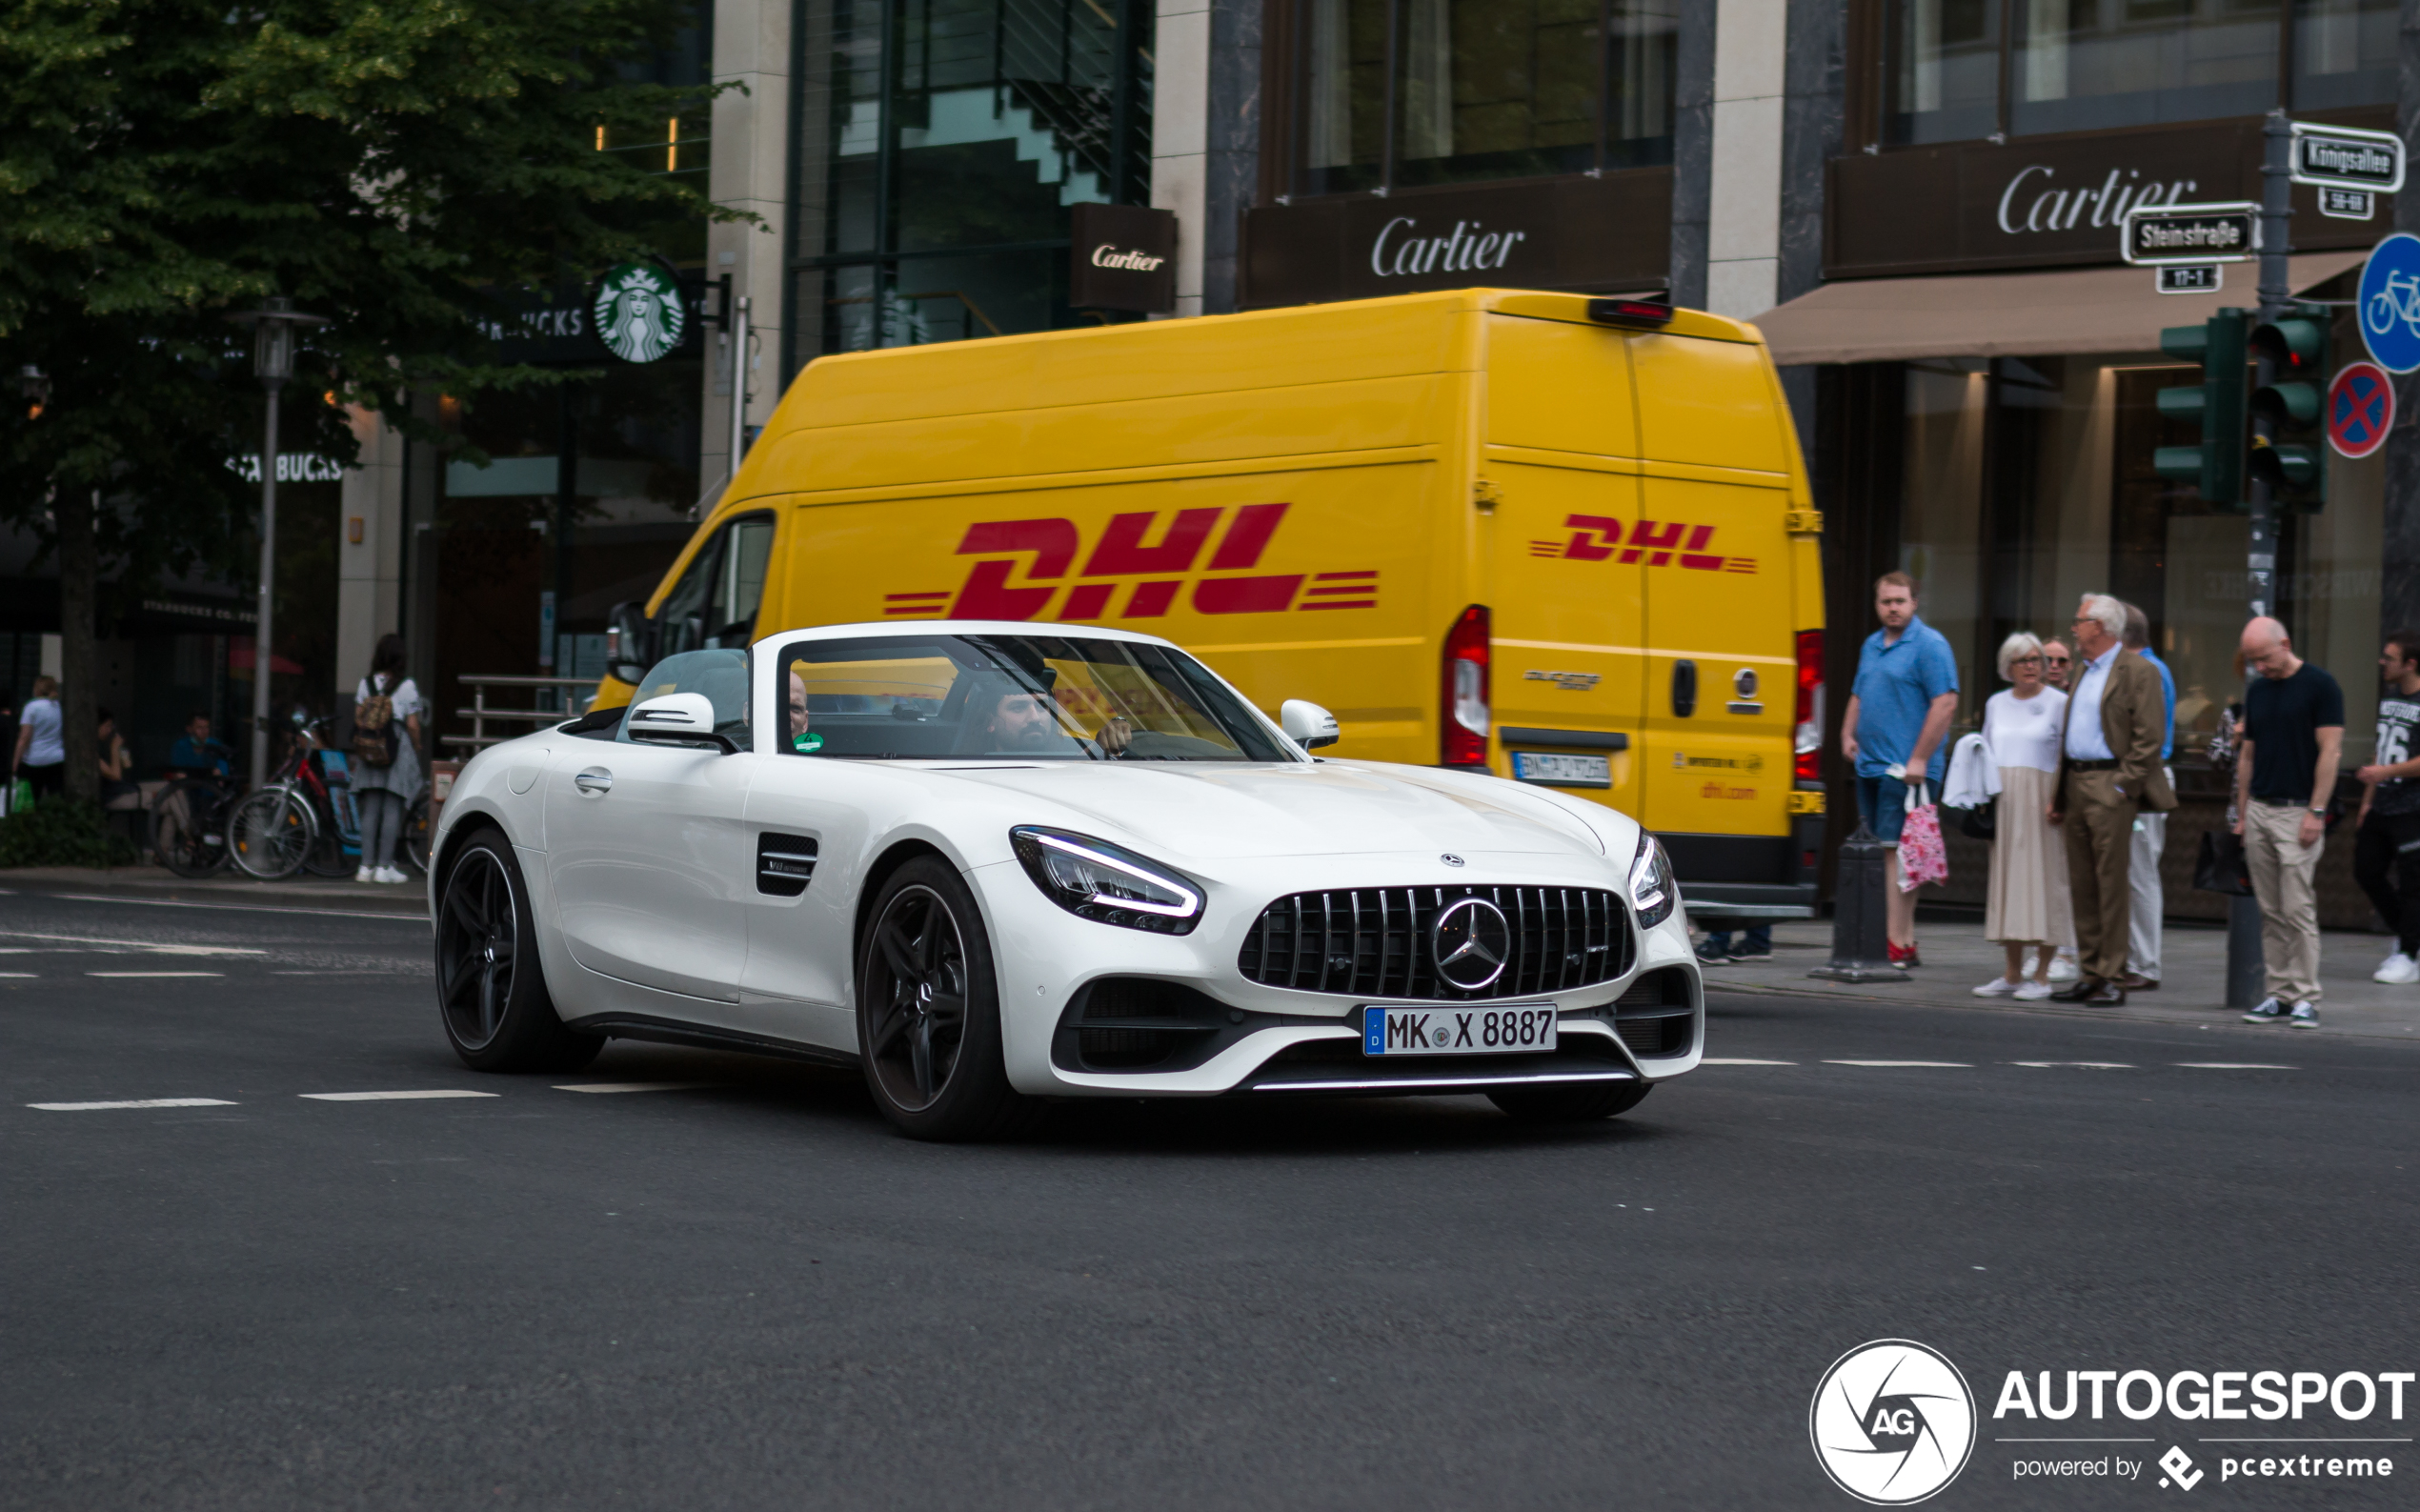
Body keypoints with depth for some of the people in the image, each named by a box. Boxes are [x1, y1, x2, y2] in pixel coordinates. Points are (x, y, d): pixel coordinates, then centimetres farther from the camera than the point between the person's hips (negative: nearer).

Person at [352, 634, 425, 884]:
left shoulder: (366, 684, 5)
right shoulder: (406, 686, -7)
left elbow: (358, 720, 6)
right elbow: (412, 725, -9)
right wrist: (417, 748, 7)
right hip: (398, 751, -4)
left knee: (370, 810, 6)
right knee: (392, 810, -1)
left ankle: (366, 865, 5)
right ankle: (384, 866, -2)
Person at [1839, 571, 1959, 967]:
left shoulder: (1929, 645, -8)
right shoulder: (1872, 645, 18)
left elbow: (1945, 703, -15)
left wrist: (1919, 759, -19)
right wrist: (1848, 734, 10)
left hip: (1905, 770, -9)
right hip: (1871, 767, 9)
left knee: (1896, 850, -11)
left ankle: (1899, 946, -12)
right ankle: (1905, 937, 15)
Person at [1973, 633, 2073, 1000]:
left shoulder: (2059, 703, 0)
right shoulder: (1996, 704, 15)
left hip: (2041, 801, -5)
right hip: (2003, 801, 5)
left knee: (2043, 880, -6)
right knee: (2007, 881, 4)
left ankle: (2041, 975, -3)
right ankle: (2012, 974, 9)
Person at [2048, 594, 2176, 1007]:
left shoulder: (2137, 671, -7)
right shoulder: (2083, 670, 19)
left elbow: (2149, 736, -12)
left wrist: (2123, 785, -16)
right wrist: (2059, 793, 17)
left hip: (2109, 786, -9)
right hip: (2076, 784, 9)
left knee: (2111, 884, -7)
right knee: (2081, 884, 9)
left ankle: (2111, 979, -4)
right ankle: (2090, 973, 14)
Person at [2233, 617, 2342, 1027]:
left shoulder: (2320, 686, -7)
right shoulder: (2257, 691, 13)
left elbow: (2330, 751, -11)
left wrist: (2316, 812, -16)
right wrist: (2242, 814, 13)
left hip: (2298, 812, -6)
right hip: (2259, 810, 6)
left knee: (2298, 908, -9)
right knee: (2271, 912, 7)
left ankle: (2306, 998, -5)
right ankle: (2279, 996, 10)